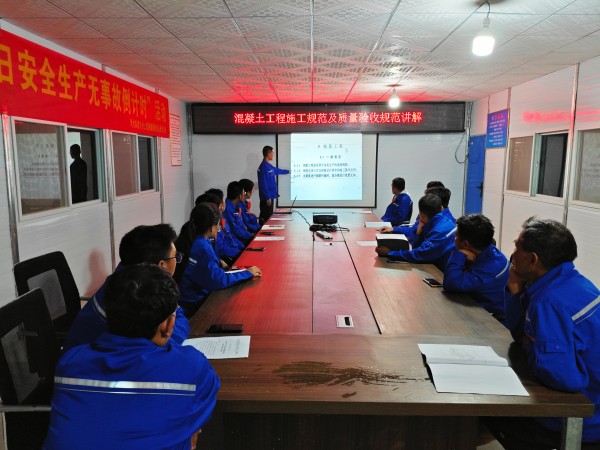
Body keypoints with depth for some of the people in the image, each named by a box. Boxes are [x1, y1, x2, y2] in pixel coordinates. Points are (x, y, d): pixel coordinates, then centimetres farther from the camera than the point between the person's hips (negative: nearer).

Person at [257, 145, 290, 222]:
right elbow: (263, 184, -20)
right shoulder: (264, 167, -16)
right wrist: (267, 198, -21)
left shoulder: (269, 166, 13)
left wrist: (287, 171, 53)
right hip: (266, 198, -10)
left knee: (269, 216, 11)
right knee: (265, 218, -9)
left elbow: (277, 170, 36)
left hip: (270, 196, 10)